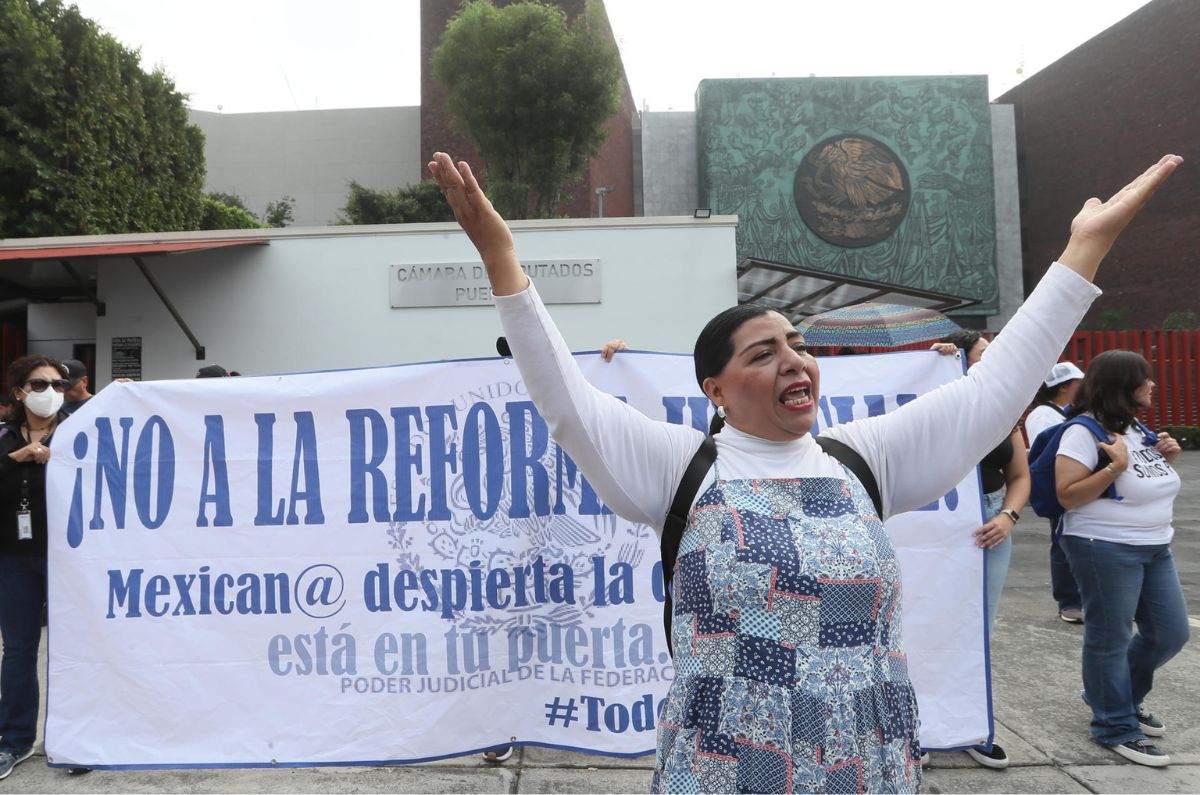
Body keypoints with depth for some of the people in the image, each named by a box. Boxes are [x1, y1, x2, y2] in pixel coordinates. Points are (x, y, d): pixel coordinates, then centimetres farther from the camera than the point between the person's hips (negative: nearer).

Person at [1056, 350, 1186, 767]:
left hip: (1155, 547, 9)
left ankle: (1123, 696, 37)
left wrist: (1167, 459, 5)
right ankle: (1116, 728, 18)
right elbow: (1067, 496, -21)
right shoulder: (1085, 431, -15)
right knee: (1111, 639, 3)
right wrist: (1116, 466, -26)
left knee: (1170, 633, 15)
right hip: (1107, 549, -9)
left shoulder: (1136, 427, 11)